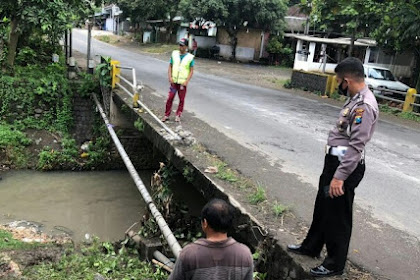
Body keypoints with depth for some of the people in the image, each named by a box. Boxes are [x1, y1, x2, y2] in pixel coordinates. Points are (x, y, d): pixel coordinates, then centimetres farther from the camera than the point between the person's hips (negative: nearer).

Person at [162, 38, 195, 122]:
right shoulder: (174, 54, 4)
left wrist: (186, 81, -13)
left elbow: (191, 71, -2)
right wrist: (170, 77, -5)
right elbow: (170, 66, 8)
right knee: (170, 98, 0)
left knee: (182, 100, 5)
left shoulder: (190, 57, -3)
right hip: (174, 81, 2)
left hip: (183, 83, -2)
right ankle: (166, 115, 9)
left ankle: (178, 115, 19)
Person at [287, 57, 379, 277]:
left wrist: (339, 177, -27)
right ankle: (311, 246, 40)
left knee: (337, 215, 4)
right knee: (322, 207, 22)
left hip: (346, 167, -10)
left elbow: (356, 146, -27)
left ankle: (335, 264, 21)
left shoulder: (364, 106, -22)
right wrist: (333, 171, 19)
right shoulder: (356, 100, 10)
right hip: (334, 161, 10)